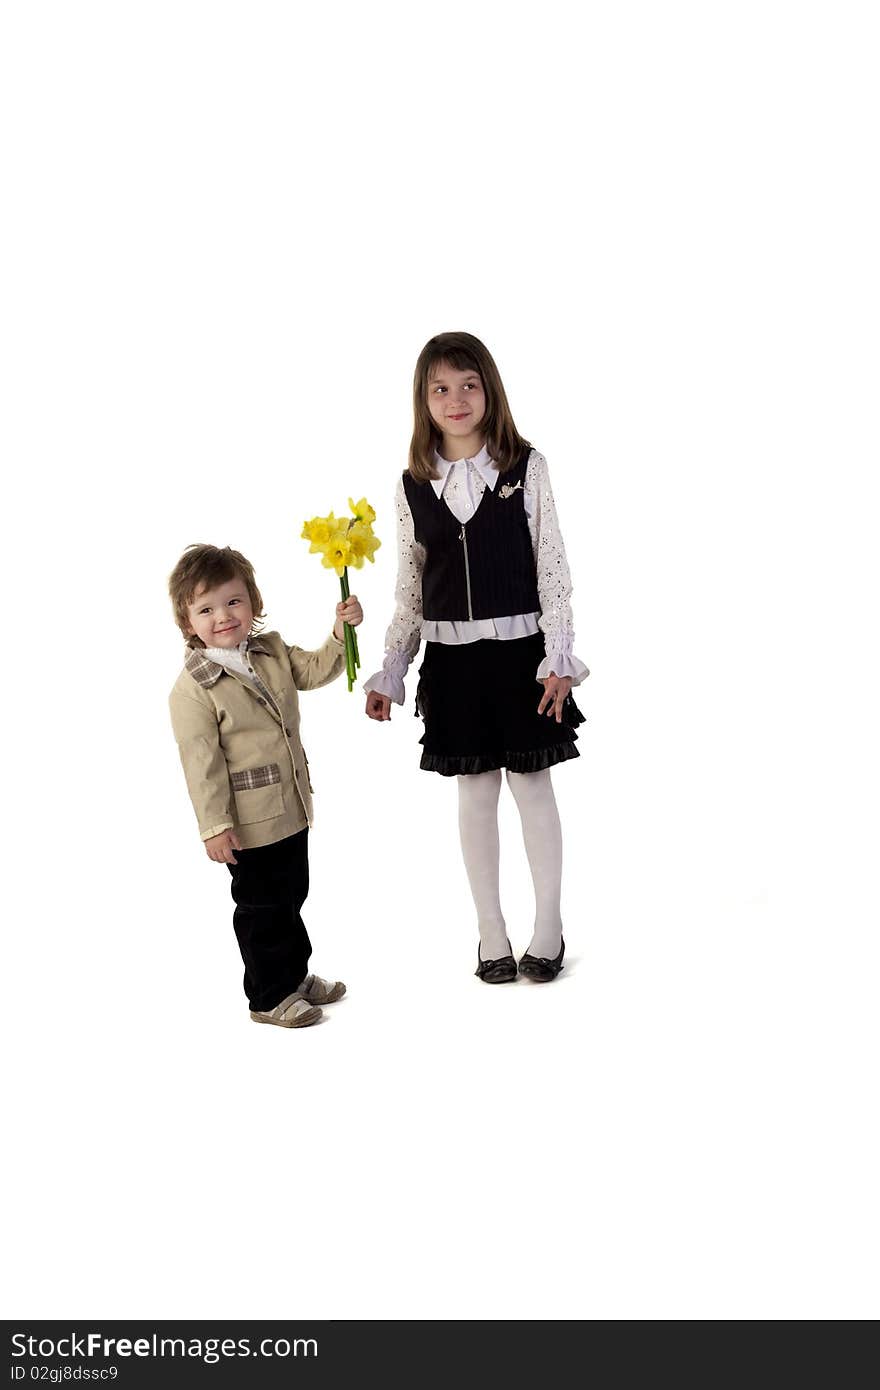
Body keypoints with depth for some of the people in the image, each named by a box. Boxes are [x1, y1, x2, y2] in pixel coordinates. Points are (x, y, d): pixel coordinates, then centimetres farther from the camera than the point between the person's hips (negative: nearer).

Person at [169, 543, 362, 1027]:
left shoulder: (272, 651, 3)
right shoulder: (192, 689, -18)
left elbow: (315, 670, 8)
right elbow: (201, 764, -19)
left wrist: (341, 632, -10)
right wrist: (214, 826, -18)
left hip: (291, 808, 7)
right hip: (248, 823, -7)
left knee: (293, 895, 22)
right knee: (261, 906, 7)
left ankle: (296, 974, 40)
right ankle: (269, 997, 24)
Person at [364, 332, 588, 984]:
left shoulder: (526, 468, -3)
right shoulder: (414, 486, 4)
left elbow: (553, 569, -4)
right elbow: (410, 592, 9)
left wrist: (558, 660, -10)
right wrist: (389, 674, 7)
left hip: (520, 649, -2)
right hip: (452, 656, 2)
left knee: (532, 783, 5)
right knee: (475, 790, 9)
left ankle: (549, 924, 21)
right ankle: (492, 929, 23)